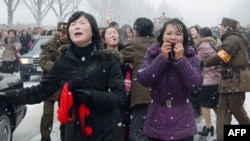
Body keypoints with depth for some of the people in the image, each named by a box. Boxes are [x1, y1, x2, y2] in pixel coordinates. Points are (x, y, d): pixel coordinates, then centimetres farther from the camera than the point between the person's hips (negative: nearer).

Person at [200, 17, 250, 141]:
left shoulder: (233, 39, -16)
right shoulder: (231, 39, 17)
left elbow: (221, 57, -26)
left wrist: (204, 62, -19)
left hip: (237, 80, -10)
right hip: (229, 80, 10)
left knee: (236, 109, 2)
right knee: (223, 109, 5)